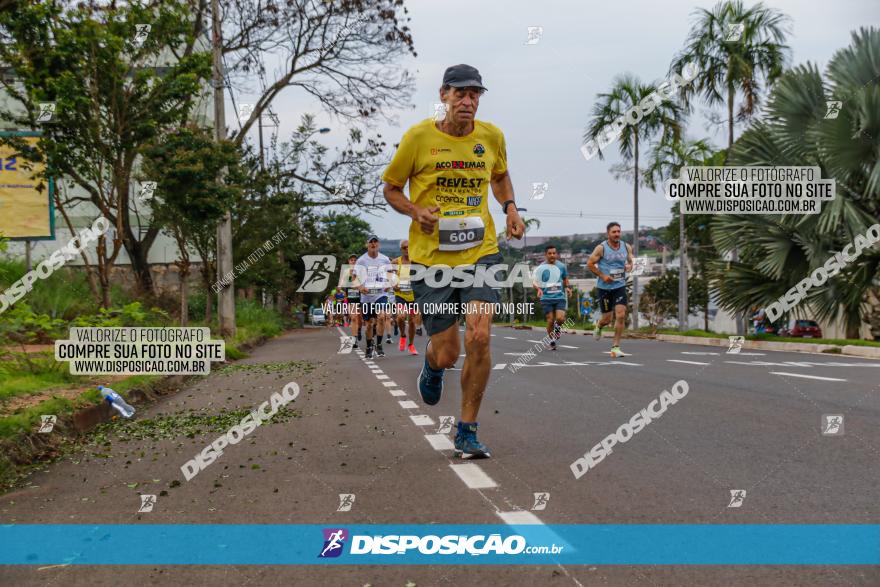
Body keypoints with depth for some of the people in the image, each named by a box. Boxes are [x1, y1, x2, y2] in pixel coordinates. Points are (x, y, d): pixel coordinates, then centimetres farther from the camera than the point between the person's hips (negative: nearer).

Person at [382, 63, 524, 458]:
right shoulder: (419, 137, -4)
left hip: (480, 252, 2)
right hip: (431, 257, -2)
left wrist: (510, 207, 6)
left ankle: (467, 432, 3)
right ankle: (431, 365, 42)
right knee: (447, 354, -1)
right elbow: (391, 188, 6)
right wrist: (416, 211, -14)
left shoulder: (491, 136, 5)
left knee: (480, 337, -15)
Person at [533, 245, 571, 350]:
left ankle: (557, 326, 20)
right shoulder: (541, 268, -2)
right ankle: (552, 342, 15)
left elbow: (565, 279, 23)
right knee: (550, 321, -5)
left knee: (560, 318, -17)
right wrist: (539, 289, -23)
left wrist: (567, 287, 5)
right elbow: (535, 282, -2)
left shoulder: (561, 266, 8)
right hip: (546, 298, -2)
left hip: (560, 297, 2)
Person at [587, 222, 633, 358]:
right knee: (607, 318, 4)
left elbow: (630, 261, 18)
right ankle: (599, 326, 44)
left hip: (620, 286, 3)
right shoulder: (601, 248, -10)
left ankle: (615, 347, -2)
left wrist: (629, 266, -6)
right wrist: (602, 275, -14)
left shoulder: (626, 247, 3)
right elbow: (590, 263, -5)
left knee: (621, 315, -11)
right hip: (605, 287, -3)